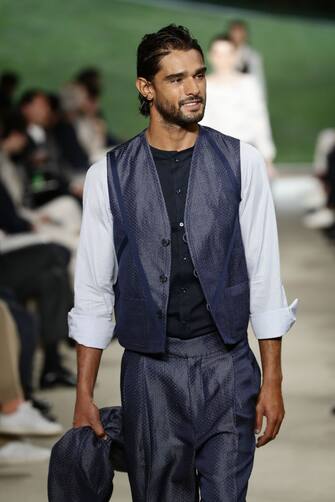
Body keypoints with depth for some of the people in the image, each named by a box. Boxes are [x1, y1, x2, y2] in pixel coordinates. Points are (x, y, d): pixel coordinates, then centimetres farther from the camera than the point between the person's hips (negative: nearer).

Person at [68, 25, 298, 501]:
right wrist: (84, 395, 4)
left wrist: (272, 380, -2)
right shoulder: (109, 175, 1)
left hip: (227, 362, 0)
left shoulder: (241, 162, 1)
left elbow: (264, 274, 2)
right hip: (150, 368, 0)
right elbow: (93, 288, 5)